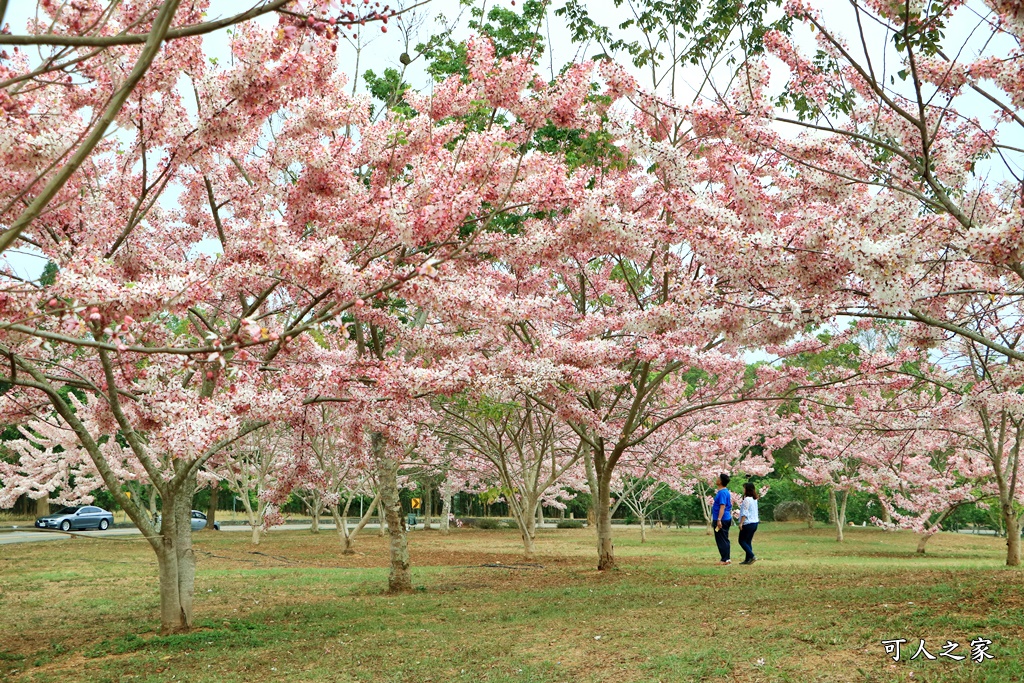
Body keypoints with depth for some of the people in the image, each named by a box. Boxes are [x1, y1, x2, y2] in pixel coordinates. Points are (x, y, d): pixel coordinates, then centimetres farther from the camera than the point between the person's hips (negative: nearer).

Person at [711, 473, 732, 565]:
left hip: (722, 520, -10)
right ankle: (726, 559, 18)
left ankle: (725, 560, -2)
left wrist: (719, 520, -28)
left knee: (721, 540, -5)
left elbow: (722, 507, -25)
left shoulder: (722, 493, -18)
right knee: (724, 540, 14)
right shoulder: (726, 492, 13)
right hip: (726, 519, 10)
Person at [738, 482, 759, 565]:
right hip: (754, 523, 9)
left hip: (748, 523, -9)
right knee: (748, 541, 13)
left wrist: (741, 523, -17)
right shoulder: (754, 499, 12)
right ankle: (748, 559, 12)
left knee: (742, 541, -1)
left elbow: (745, 513, -19)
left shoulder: (747, 499, -16)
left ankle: (751, 556, -11)